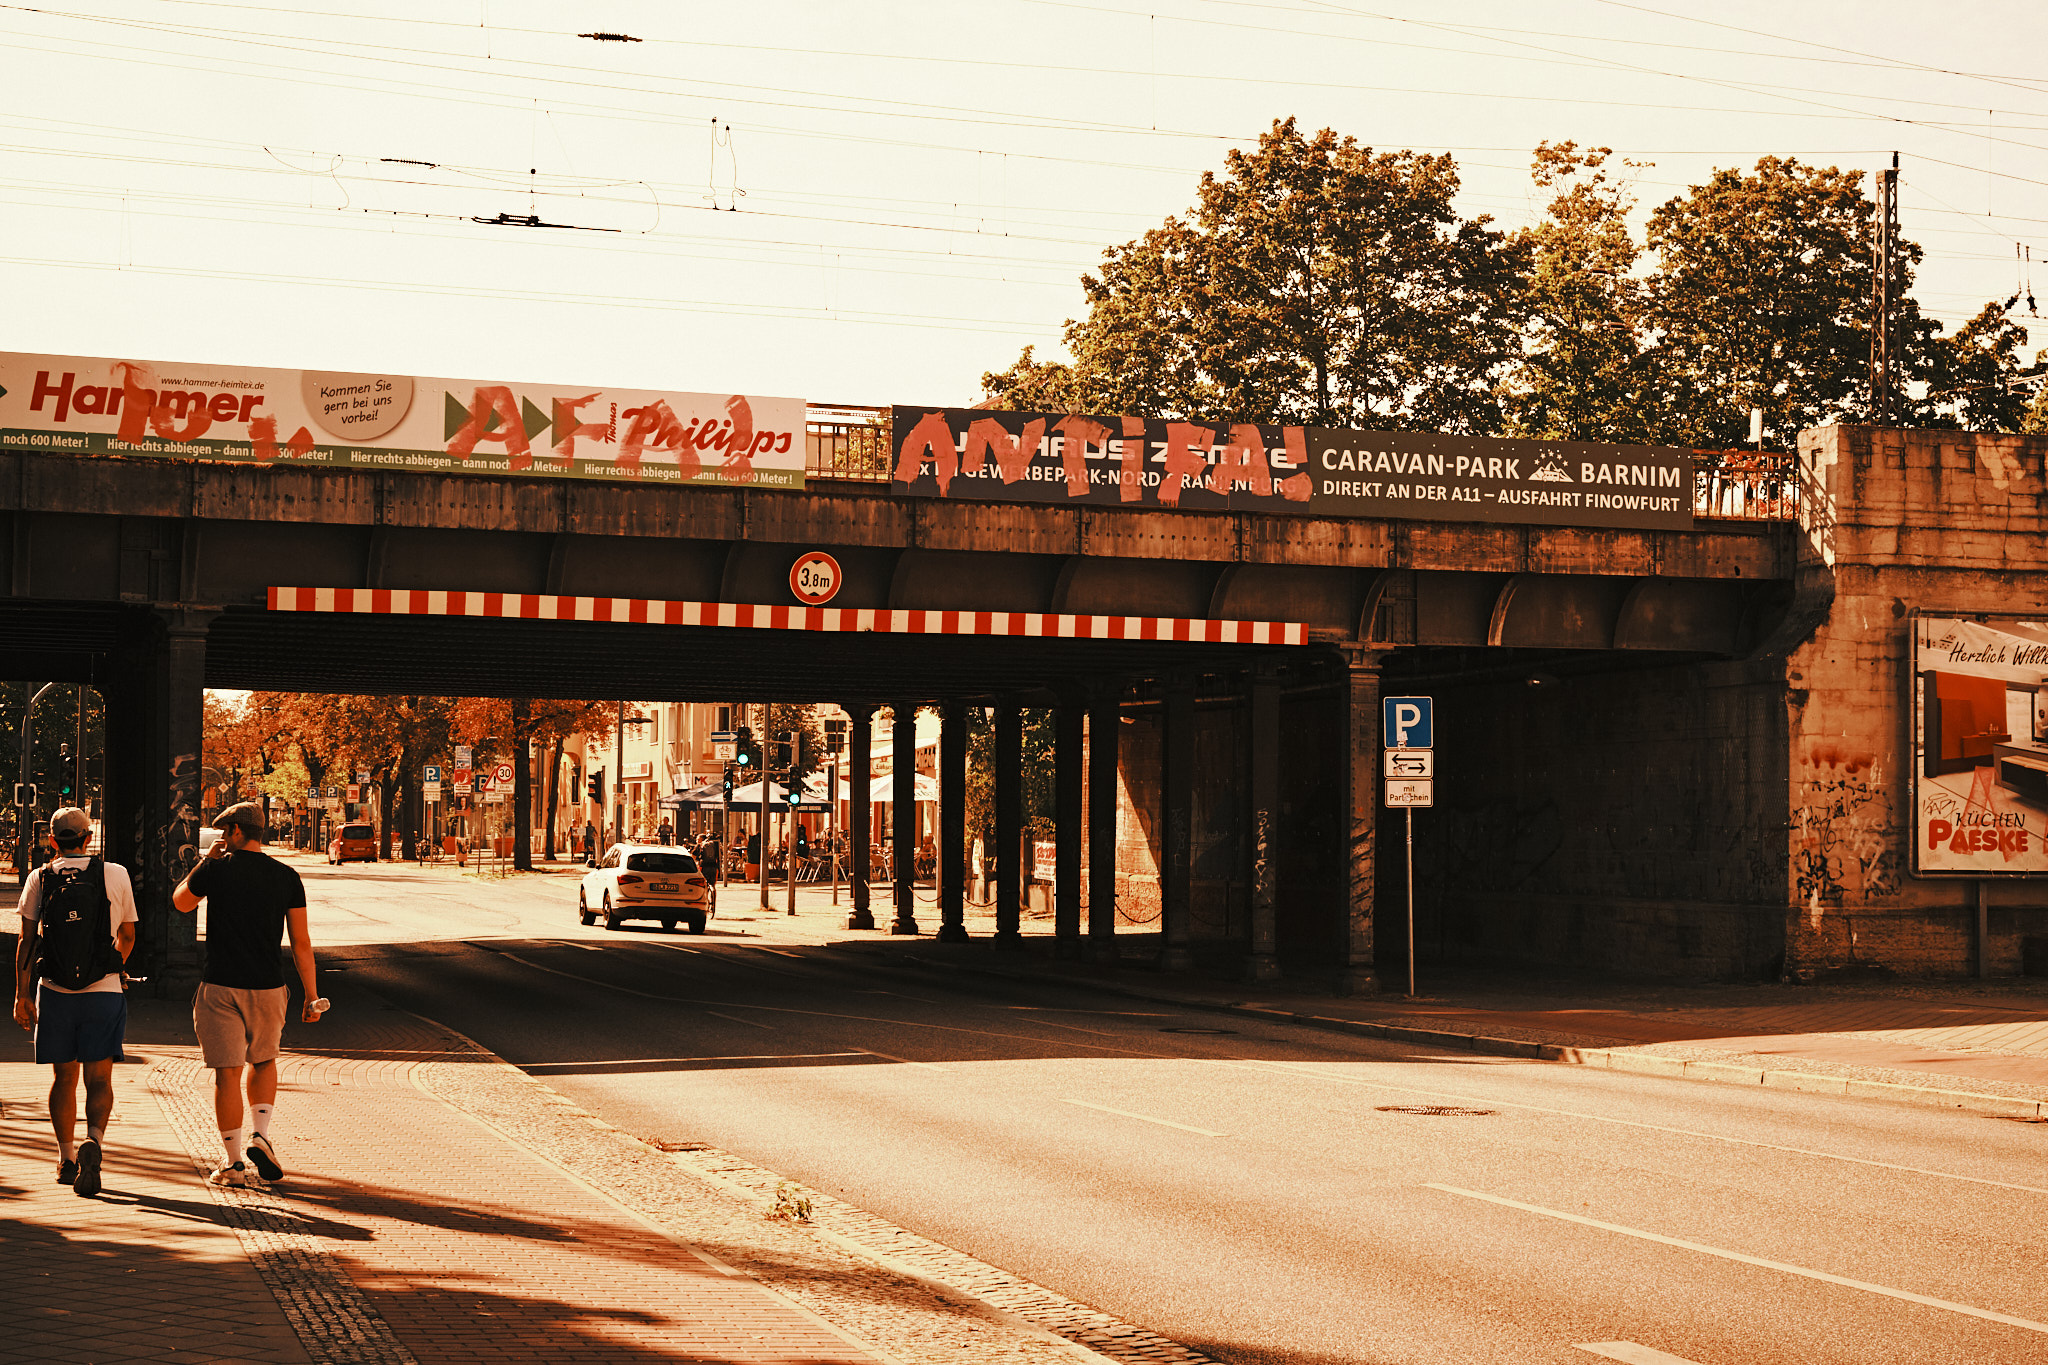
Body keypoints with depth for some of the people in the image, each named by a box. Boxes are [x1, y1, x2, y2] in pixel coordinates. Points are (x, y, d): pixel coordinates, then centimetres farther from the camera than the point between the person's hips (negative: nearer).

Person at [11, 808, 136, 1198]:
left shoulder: (39, 879, 2)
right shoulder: (115, 875, 1)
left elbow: (26, 941, -3)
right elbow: (127, 937, 12)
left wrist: (21, 994, -1)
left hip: (54, 993, 1)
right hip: (104, 991, -1)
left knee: (64, 1078, 14)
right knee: (99, 1079, -1)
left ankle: (66, 1159, 19)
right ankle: (92, 1142, -26)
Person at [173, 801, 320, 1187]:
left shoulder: (216, 869, -6)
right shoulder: (287, 877, 0)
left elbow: (180, 901, 14)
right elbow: (301, 943, 0)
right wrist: (311, 995, 5)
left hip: (220, 986, -2)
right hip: (267, 987, 2)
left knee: (227, 1073, 2)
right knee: (264, 1062, 23)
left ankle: (234, 1163, 4)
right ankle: (260, 1137, 6)